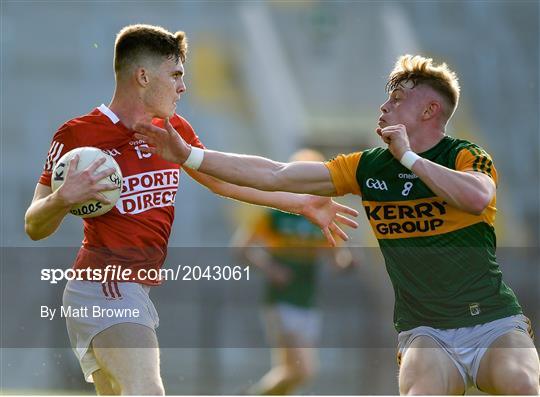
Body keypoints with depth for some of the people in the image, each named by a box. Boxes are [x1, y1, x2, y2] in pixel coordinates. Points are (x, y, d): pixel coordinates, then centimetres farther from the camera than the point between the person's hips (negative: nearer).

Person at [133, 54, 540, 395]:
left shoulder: (466, 156, -2)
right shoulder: (368, 167, 10)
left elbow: (478, 197, -26)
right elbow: (274, 175, 9)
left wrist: (408, 156, -16)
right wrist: (188, 155, 6)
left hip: (492, 322, -2)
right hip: (425, 331, 2)